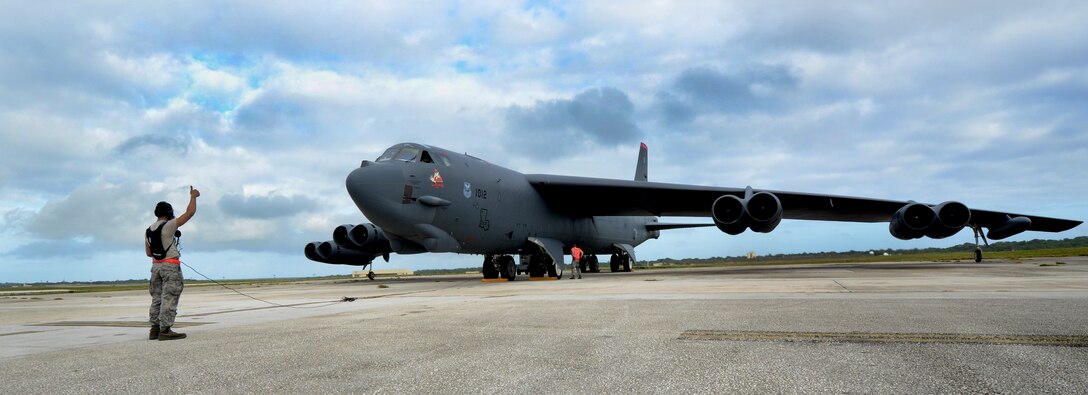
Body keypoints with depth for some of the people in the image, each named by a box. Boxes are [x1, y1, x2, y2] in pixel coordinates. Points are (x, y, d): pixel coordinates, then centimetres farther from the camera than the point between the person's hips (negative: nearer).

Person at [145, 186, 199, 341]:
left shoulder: (149, 230, 12)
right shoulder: (169, 225, -10)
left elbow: (149, 253, 16)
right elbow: (190, 212, -10)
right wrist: (193, 196, 2)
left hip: (156, 266, 8)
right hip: (170, 266, -8)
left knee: (157, 298, 11)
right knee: (169, 298, -8)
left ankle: (155, 330, 11)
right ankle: (165, 330, -11)